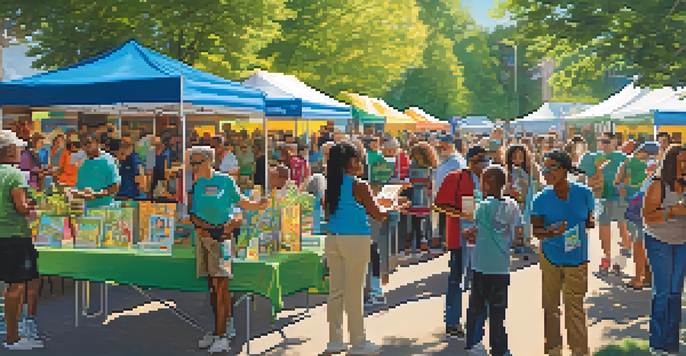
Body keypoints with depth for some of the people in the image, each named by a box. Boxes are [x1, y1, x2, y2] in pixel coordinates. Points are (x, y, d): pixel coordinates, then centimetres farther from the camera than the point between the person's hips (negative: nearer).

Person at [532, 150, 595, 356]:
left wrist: (588, 224, -12)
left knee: (575, 307, 2)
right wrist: (551, 233, -24)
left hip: (576, 258, 0)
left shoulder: (584, 194, -3)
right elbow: (536, 231, -4)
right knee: (550, 306, 10)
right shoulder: (541, 199, -5)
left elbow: (589, 221, 11)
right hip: (550, 256, 1)